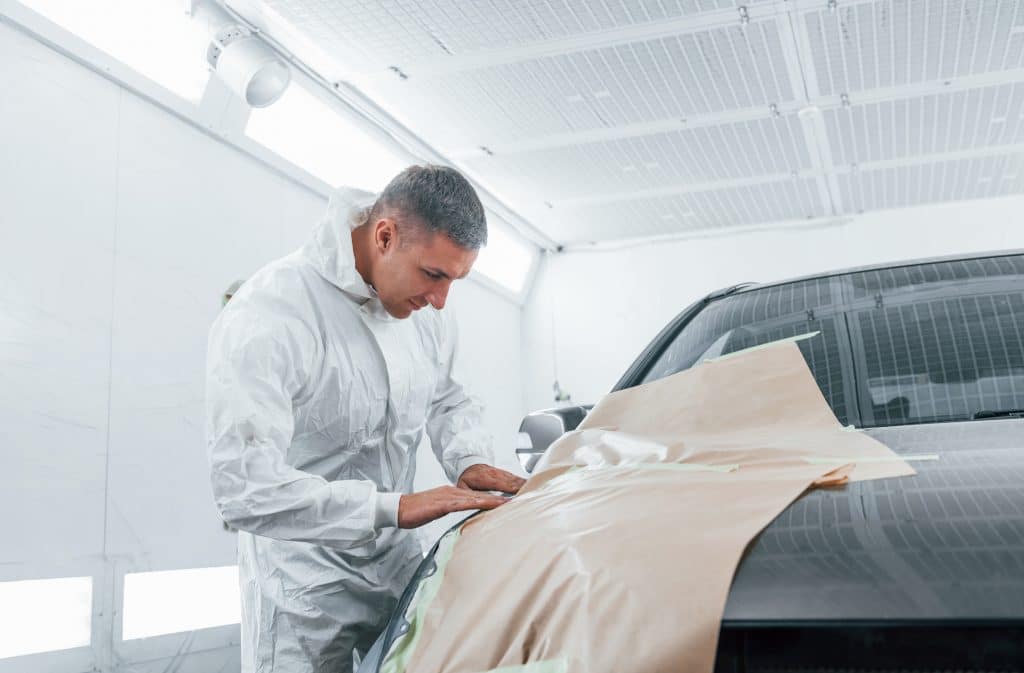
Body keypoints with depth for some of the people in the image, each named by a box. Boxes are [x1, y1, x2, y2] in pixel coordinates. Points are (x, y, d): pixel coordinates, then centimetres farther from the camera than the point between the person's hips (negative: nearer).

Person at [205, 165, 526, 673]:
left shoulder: (425, 312, -4)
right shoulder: (265, 318, -27)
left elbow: (448, 400, 14)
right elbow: (244, 487, -32)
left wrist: (469, 459, -8)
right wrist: (393, 508, -32)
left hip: (396, 559, 7)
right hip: (303, 582, -6)